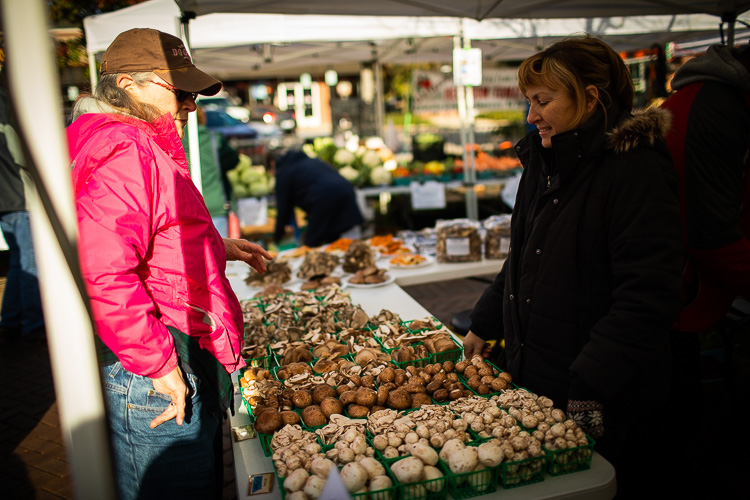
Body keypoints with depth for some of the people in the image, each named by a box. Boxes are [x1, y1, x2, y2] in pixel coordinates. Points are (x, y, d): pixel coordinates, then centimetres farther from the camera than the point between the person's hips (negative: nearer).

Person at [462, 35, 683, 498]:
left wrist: (591, 386, -23)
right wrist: (485, 325, 16)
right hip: (531, 375, 8)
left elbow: (648, 296, -22)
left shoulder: (636, 170, -17)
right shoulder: (544, 163, 9)